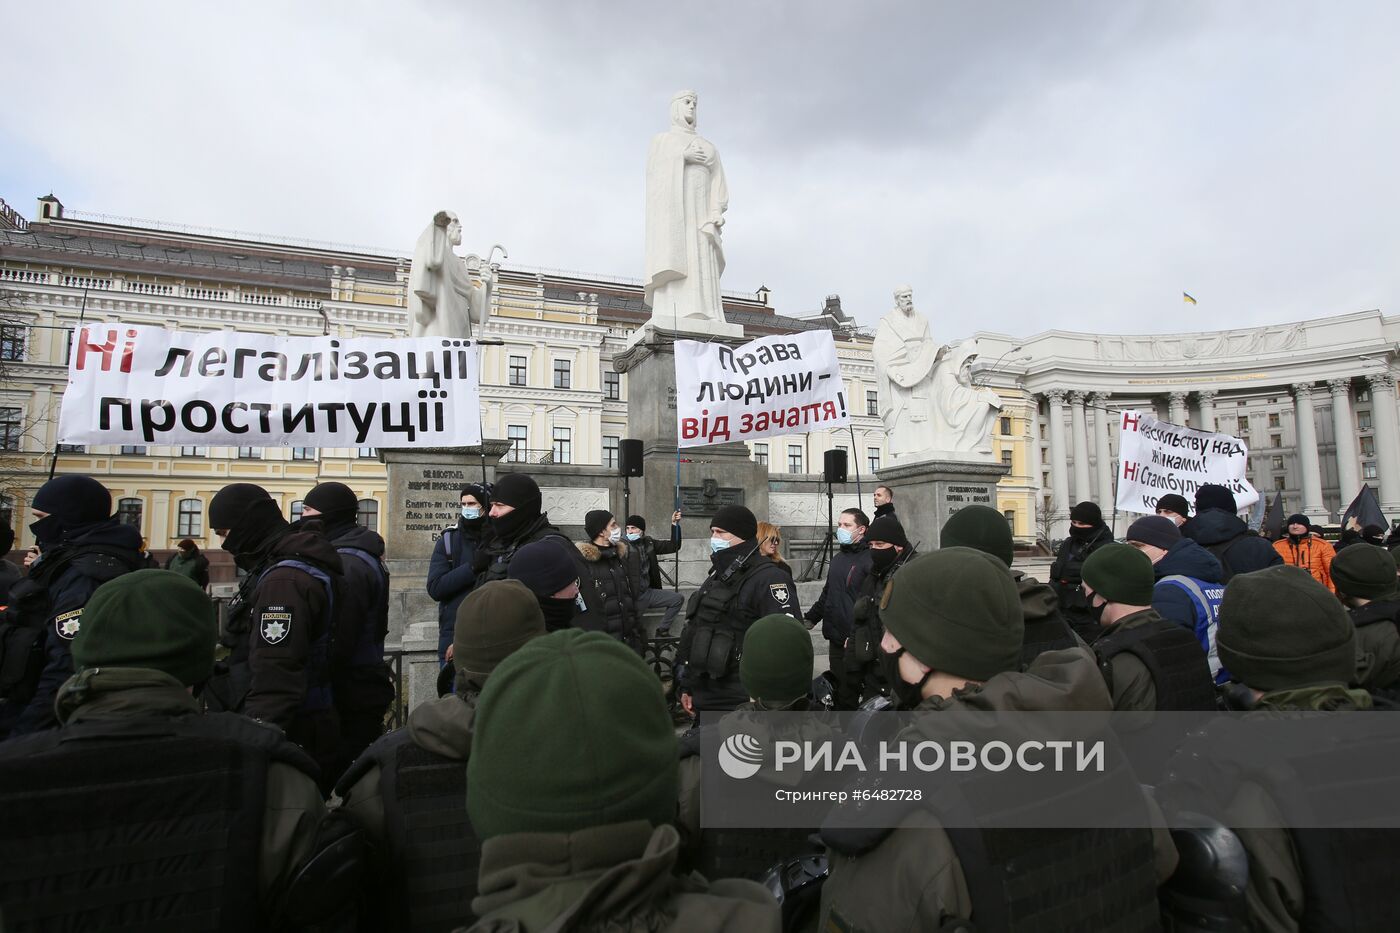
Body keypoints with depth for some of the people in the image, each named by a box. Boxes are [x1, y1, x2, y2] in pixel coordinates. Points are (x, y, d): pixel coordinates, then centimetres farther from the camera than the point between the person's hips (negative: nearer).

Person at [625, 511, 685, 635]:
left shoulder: (648, 543, 6)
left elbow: (673, 546, 7)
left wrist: (674, 524, -1)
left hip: (647, 592, 6)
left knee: (678, 599, 4)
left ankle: (662, 630, 15)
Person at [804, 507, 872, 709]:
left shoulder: (869, 560, -13)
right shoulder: (837, 558, 14)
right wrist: (810, 618, 18)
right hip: (835, 639, 8)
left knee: (848, 695, 0)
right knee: (838, 690, 15)